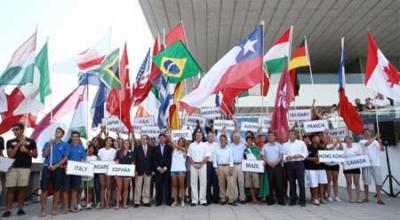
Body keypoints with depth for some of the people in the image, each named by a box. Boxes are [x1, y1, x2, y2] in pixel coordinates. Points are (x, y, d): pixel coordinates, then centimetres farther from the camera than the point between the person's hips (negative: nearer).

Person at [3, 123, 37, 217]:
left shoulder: (31, 141, 5)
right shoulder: (10, 142, 7)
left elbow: (35, 155, 5)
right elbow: (10, 155, -5)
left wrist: (26, 151, -12)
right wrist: (19, 144, -11)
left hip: (25, 168, -1)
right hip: (12, 167, 1)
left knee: (22, 189, 3)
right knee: (10, 189, -2)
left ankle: (20, 209, 12)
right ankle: (8, 210, 4)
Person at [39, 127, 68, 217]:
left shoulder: (65, 145, 4)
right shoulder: (48, 143, 11)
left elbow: (65, 158, -2)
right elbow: (44, 155, 2)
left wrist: (55, 166, -11)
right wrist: (49, 145, -8)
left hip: (58, 169, -1)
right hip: (47, 168, 1)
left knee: (57, 189, 4)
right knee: (44, 189, -3)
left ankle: (54, 208, 14)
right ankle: (43, 209, 3)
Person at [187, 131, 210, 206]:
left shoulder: (204, 145, 4)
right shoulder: (191, 145, 7)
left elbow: (206, 157, 0)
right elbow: (189, 156, 5)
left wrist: (201, 164, -10)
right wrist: (194, 164, -6)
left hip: (202, 165, -1)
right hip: (193, 165, 1)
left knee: (203, 182, 0)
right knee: (193, 183, 2)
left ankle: (203, 200, 7)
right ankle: (194, 200, 8)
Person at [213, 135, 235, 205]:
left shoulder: (229, 149, 6)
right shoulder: (217, 149, 6)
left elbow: (231, 158, 2)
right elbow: (215, 159, 5)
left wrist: (231, 168, -7)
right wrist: (216, 168, -3)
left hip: (228, 166, 0)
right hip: (220, 167, 1)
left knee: (230, 182, -8)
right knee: (221, 183, 6)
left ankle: (231, 199, -2)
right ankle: (222, 199, 16)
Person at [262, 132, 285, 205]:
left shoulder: (279, 145, 6)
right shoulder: (265, 146, 8)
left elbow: (281, 155, 1)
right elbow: (263, 156, 4)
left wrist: (276, 162, -11)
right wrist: (269, 163, -9)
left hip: (277, 166, -1)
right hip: (268, 166, 1)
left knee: (279, 183, -2)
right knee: (270, 183, 3)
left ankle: (281, 200, 7)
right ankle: (270, 200, 10)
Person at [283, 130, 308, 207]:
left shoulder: (301, 143, 7)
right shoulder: (285, 144, 12)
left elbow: (306, 153, 4)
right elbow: (283, 154, 8)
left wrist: (299, 155, -12)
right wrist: (286, 157, -12)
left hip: (299, 163, -2)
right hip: (289, 164, 2)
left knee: (301, 182, -3)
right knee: (291, 182, 5)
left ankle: (302, 200, 5)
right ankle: (293, 200, 14)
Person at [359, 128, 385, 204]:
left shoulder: (375, 141, 12)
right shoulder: (362, 141, 5)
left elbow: (382, 149, 3)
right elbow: (366, 144, -17)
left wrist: (380, 143, -14)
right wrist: (374, 137, -20)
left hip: (376, 164, 2)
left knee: (378, 181, -1)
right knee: (366, 182, 3)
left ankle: (379, 198, 2)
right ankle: (366, 197, 13)